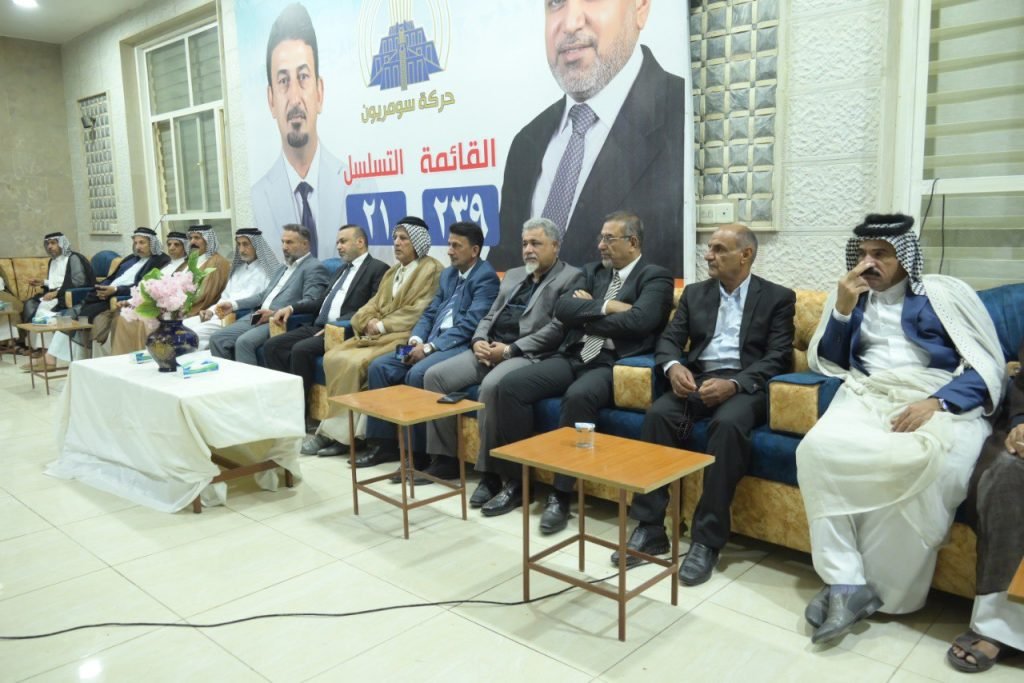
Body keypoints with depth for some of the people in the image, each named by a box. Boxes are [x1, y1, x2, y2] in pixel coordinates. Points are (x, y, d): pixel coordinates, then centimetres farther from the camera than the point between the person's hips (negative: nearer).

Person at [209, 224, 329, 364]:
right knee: (217, 338, -6)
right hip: (258, 317, 9)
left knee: (244, 341, -30)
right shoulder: (285, 267, 26)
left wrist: (275, 313, -24)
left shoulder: (315, 268, -3)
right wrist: (234, 304, 15)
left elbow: (309, 303, -15)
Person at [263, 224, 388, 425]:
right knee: (272, 346, -9)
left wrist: (336, 324, -22)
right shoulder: (342, 269, 26)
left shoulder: (378, 269, -2)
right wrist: (292, 308, 12)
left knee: (301, 349, -30)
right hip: (318, 326, 9)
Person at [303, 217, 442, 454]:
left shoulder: (431, 270, -4)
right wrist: (370, 322, -5)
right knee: (333, 357, -13)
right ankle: (340, 428, -13)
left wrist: (382, 325, -14)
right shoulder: (392, 272, 24)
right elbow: (374, 303, 18)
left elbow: (419, 312, -13)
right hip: (379, 333, 8)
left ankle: (335, 432, -15)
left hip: (404, 335, -8)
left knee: (354, 362, -27)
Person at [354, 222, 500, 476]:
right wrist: (416, 339, -3)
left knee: (418, 374, -32)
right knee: (379, 366, -5)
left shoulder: (486, 277, -8)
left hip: (461, 347, -9)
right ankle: (384, 442, 1)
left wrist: (429, 347, -20)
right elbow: (430, 313, 18)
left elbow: (469, 326, -17)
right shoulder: (448, 274, 19)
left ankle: (417, 453, -19)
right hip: (432, 343, 9)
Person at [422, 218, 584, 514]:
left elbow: (557, 329, -12)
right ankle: (445, 458, 0)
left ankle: (493, 473, -22)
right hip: (490, 349, 8)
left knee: (491, 386, -36)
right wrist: (479, 341, -2)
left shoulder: (571, 277, 0)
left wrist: (510, 349, -17)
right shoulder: (513, 275, 24)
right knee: (435, 375, -9)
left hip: (528, 355, -8)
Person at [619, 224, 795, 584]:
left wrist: (733, 384, -22)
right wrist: (673, 366, -15)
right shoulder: (695, 293, 18)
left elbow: (778, 358, -5)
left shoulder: (778, 297, 6)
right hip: (696, 379, 3)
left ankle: (707, 539, -27)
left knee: (727, 424, -37)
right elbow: (669, 339, 10)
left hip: (745, 385, -3)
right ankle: (649, 529, -21)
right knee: (657, 415, -28)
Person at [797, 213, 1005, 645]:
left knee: (924, 466, -36)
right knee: (817, 448, -31)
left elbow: (988, 367, 2)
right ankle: (845, 581, -28)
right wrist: (843, 309, 0)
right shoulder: (848, 296, 20)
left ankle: (882, 590, -18)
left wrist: (936, 403, -17)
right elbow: (823, 363, 14)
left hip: (941, 402, -2)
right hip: (867, 397, 3)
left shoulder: (944, 292, 10)